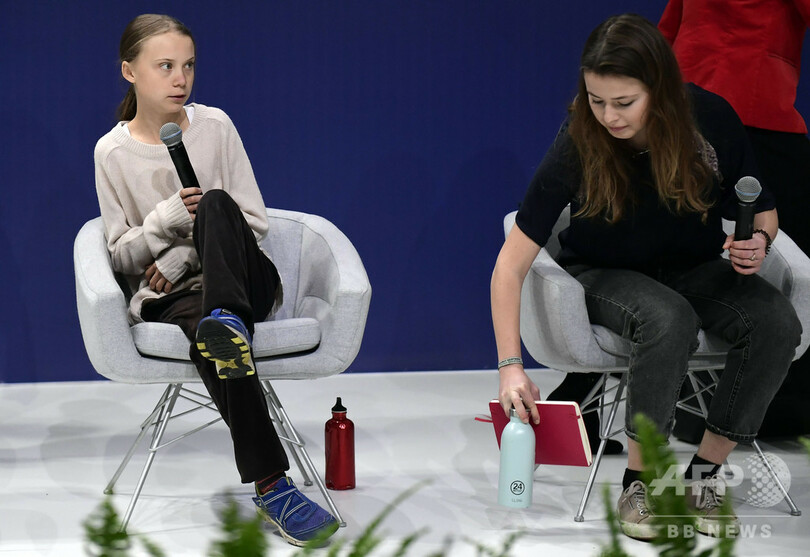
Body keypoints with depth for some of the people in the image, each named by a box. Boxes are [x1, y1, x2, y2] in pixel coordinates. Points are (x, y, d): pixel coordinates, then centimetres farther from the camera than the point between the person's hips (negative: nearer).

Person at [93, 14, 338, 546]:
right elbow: (121, 255, 6)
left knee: (215, 204, -30)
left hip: (246, 278, 1)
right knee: (214, 338, -38)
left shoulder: (215, 126, 5)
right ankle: (272, 486, -45)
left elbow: (254, 223, 4)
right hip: (168, 297, -1)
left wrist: (183, 255, -10)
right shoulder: (113, 153, 4)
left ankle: (228, 321, -50)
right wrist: (167, 220, -14)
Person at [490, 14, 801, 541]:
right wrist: (511, 367, -28)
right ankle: (639, 484, -22)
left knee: (778, 321, -27)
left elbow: (762, 207, 2)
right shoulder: (578, 147, -23)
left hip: (696, 267, 3)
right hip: (607, 275, -3)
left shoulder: (712, 119, -17)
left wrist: (758, 242, -22)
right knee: (670, 321, -37)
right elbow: (511, 265, -22)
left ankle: (704, 475, -14)